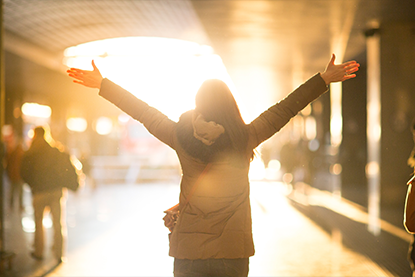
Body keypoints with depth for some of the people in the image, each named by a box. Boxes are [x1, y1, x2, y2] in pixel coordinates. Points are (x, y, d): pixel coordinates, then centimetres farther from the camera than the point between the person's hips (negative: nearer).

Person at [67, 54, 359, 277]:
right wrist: (324, 79, 13)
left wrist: (102, 83, 18)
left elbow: (143, 112, 5)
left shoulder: (182, 139, -6)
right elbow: (286, 109, 2)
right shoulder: (245, 139, -7)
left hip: (188, 253, 0)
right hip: (234, 253, 0)